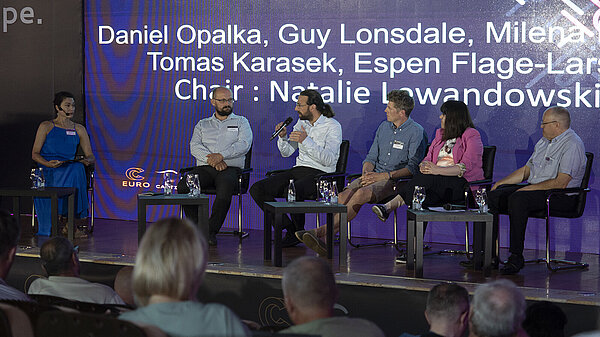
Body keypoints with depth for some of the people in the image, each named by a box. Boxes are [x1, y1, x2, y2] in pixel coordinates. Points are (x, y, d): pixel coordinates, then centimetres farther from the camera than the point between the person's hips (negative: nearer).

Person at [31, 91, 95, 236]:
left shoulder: (79, 129, 18)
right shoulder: (46, 127, 9)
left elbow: (90, 156, 16)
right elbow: (35, 154, 3)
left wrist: (87, 160, -9)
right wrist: (48, 163, -18)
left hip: (70, 168, 3)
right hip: (48, 170, -3)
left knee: (78, 169, -35)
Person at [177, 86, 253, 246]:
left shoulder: (241, 122, 16)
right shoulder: (202, 124, 23)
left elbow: (244, 144, -3)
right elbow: (195, 146, 6)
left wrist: (221, 156, -17)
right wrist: (211, 159, -14)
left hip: (230, 168, -2)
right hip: (204, 167, 3)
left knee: (225, 188, -38)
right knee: (183, 186, -28)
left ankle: (211, 231, -28)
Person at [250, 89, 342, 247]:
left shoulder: (333, 126, -6)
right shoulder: (301, 123, 15)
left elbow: (328, 160, -18)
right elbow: (286, 152, 19)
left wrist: (306, 141, -25)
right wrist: (283, 137, -2)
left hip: (320, 174, -7)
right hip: (298, 170, 7)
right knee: (257, 189, -12)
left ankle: (299, 232, -13)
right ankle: (289, 228, -10)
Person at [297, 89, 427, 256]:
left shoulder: (416, 132, -4)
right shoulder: (384, 126, 19)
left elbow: (414, 167, -11)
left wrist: (385, 175, -18)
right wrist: (367, 173, -2)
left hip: (396, 180, -6)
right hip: (374, 176, 7)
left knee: (361, 193, -34)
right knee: (344, 195, -24)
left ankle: (322, 231, -37)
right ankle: (326, 239, -40)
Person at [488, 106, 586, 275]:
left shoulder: (572, 145, -14)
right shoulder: (544, 141, 18)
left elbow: (561, 183, -22)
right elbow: (526, 170, 24)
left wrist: (529, 188, -20)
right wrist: (501, 182, 12)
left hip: (562, 197, -9)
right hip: (534, 189, 9)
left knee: (517, 198, -34)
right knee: (494, 195, -7)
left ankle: (516, 257, -31)